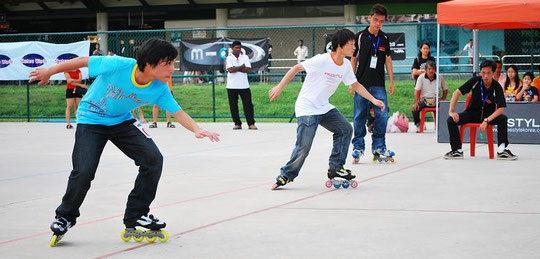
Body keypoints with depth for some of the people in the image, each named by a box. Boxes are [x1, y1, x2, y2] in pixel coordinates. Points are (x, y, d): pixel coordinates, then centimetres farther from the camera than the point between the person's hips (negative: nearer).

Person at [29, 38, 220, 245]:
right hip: (91, 120, -4)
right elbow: (84, 61, -19)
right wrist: (49, 72, -7)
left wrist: (197, 129, -34)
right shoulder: (118, 66, -32)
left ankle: (136, 215, 6)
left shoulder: (160, 88, -19)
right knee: (84, 171, -18)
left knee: (153, 159, -11)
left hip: (122, 121, 5)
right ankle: (65, 217, 10)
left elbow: (177, 112, -13)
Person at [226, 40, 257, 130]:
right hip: (232, 86, -1)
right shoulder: (229, 58, 1)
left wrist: (236, 69, -11)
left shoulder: (245, 57, 6)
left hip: (244, 85, 1)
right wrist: (242, 67, -7)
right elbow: (230, 70, -15)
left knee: (248, 104, -3)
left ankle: (251, 123, 0)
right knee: (233, 106, 2)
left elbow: (248, 70, -6)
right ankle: (237, 124, 11)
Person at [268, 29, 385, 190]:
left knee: (345, 129, 1)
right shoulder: (321, 60, -20)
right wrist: (279, 87, -13)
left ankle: (335, 168, 9)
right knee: (304, 146, -14)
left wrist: (373, 100, 5)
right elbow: (296, 68, -12)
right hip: (307, 109, -8)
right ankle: (285, 176, 3)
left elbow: (356, 86, 14)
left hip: (324, 107, 8)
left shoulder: (346, 65, 2)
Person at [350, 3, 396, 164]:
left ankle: (378, 148, 7)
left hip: (378, 84, 2)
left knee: (382, 116, -3)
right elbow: (353, 59, 4)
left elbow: (388, 59, 13)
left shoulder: (384, 38, 8)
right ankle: (358, 147, 11)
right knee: (360, 116, 1)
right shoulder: (360, 37, 0)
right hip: (362, 83, -2)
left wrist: (391, 81, 9)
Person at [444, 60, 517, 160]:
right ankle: (457, 150, -13)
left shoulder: (497, 87, -16)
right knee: (451, 120, -22)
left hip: (489, 114, -1)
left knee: (503, 119, -31)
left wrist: (487, 120, -33)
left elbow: (501, 109, -21)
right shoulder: (475, 81, -13)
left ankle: (502, 150, -30)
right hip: (472, 113, 1)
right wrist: (451, 111, -19)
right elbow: (457, 93, -10)